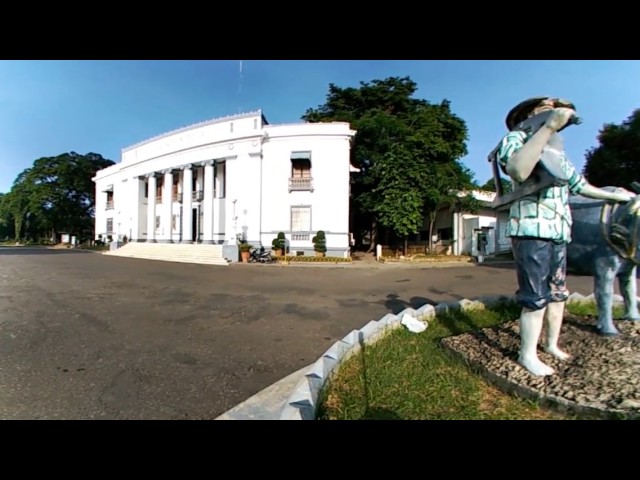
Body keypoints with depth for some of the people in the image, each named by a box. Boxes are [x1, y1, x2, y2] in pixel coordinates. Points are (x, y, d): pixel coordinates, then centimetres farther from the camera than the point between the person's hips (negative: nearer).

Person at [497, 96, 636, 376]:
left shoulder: (557, 152, 24)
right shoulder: (515, 138, -3)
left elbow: (579, 184, 35)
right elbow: (517, 170, -27)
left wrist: (615, 196, 43)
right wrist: (550, 126, -26)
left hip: (558, 234, 9)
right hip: (531, 231, -9)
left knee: (558, 294, 15)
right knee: (536, 298, -6)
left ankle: (552, 344, 30)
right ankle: (527, 355, 7)